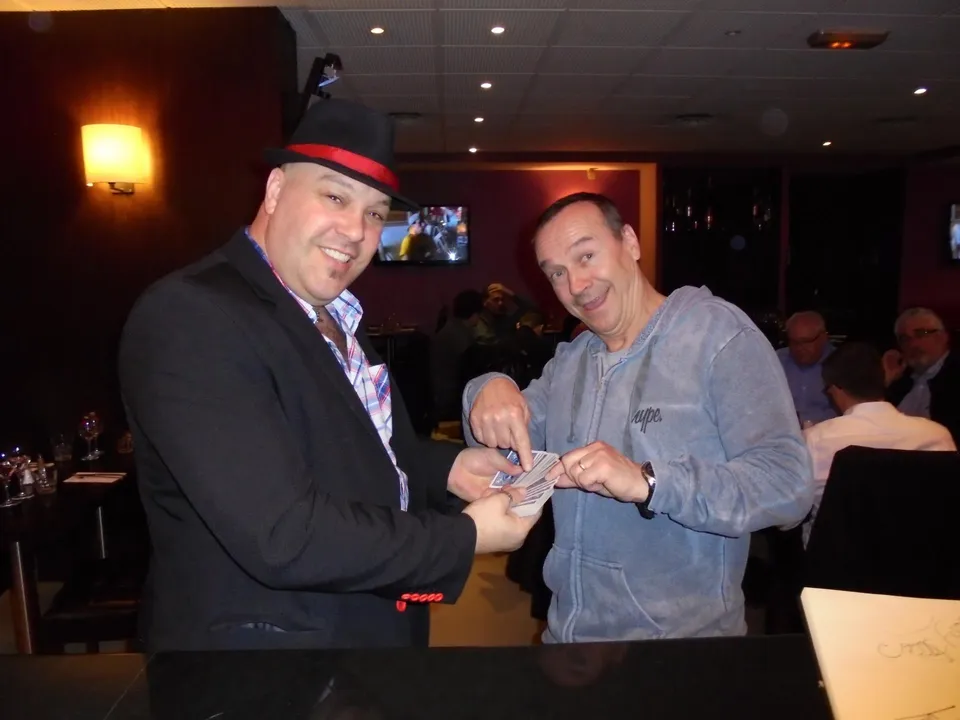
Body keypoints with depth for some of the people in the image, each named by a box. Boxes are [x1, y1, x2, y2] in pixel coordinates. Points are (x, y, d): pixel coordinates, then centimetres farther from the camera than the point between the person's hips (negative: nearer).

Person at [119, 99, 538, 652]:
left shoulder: (336, 317, 4)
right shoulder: (191, 316, -24)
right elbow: (283, 538, -30)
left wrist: (446, 468, -3)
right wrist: (465, 537, -21)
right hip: (264, 645, -8)